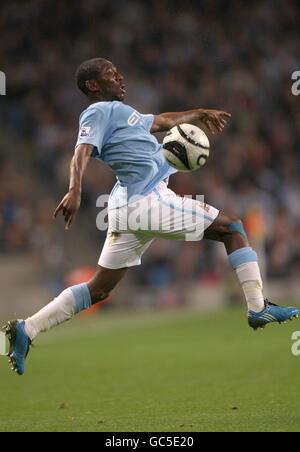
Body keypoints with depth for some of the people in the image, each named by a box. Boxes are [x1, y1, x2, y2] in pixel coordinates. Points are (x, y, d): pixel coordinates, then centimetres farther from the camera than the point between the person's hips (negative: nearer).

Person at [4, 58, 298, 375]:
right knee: (232, 228, 1)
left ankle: (26, 330, 7)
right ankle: (259, 309, 1)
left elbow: (164, 121, 38)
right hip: (145, 202, -10)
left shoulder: (118, 111, 25)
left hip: (131, 206, 10)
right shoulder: (99, 111, -5)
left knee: (98, 290, 11)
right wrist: (75, 191, -37)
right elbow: (82, 152, -21)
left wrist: (200, 114, 41)